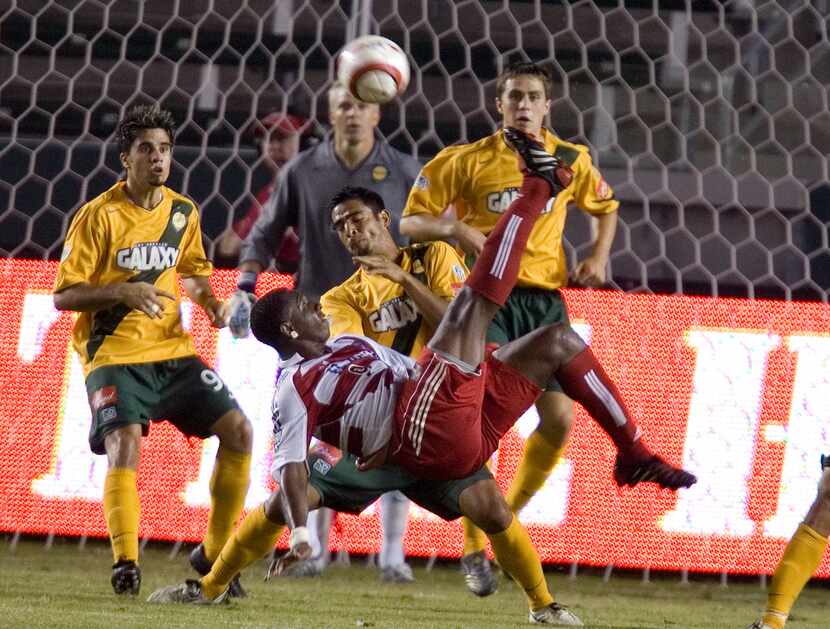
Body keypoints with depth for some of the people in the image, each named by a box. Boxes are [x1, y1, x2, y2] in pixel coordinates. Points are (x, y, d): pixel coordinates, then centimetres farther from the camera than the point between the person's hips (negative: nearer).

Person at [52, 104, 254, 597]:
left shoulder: (183, 213, 8)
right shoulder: (99, 216, -9)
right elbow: (64, 295, -9)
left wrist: (210, 301, 4)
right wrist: (124, 292, -23)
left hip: (174, 352, 6)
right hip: (114, 355, -6)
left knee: (239, 430, -2)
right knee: (125, 444, -27)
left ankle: (214, 553, 9)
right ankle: (126, 564, -23)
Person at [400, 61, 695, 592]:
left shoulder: (570, 160, 6)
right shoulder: (467, 161, -3)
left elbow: (606, 208, 25)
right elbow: (410, 222, 0)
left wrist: (600, 257, 7)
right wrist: (454, 229, -19)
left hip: (545, 299, 4)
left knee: (559, 418, -4)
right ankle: (475, 548, -6)